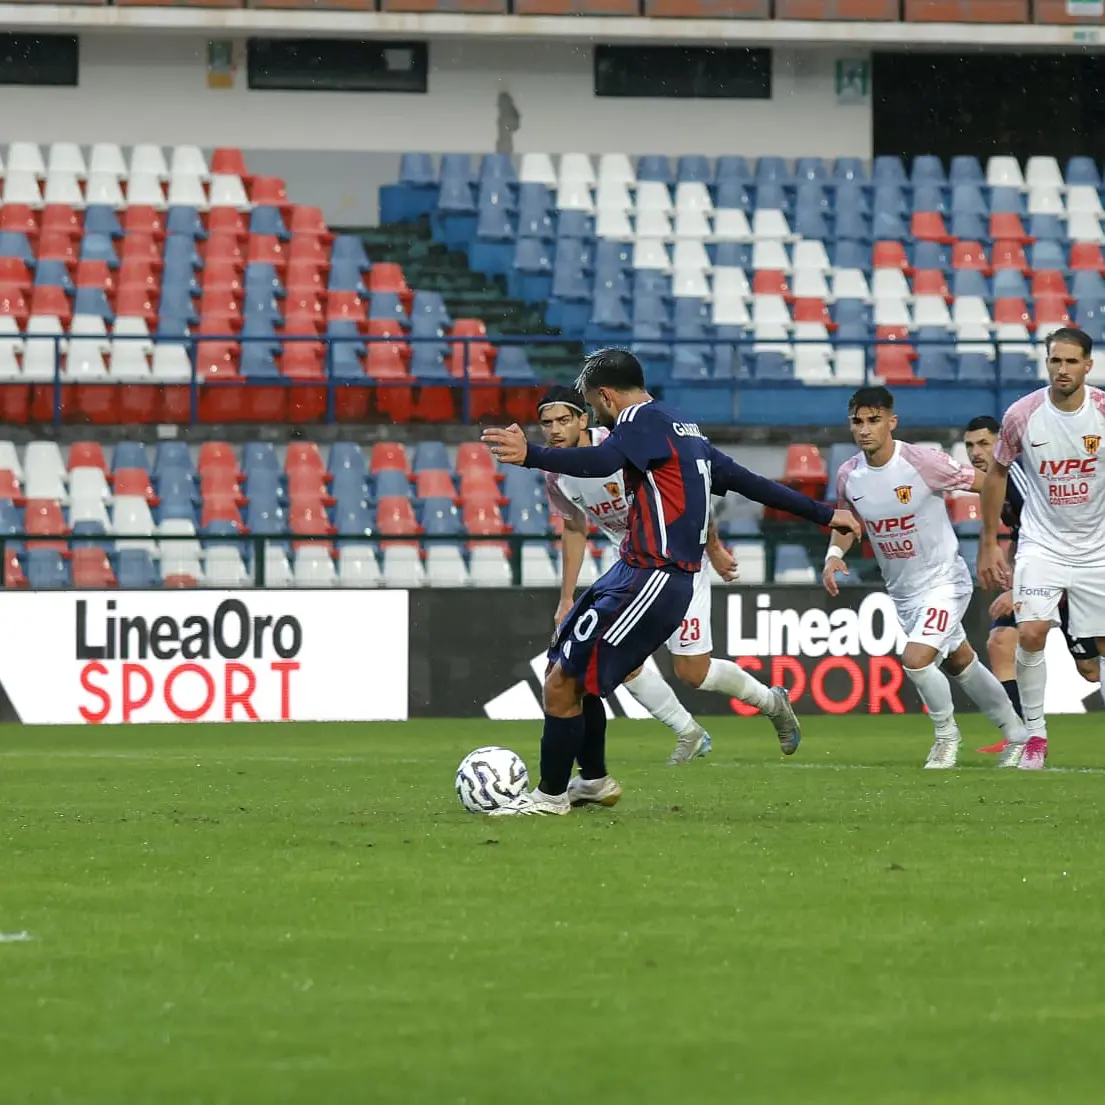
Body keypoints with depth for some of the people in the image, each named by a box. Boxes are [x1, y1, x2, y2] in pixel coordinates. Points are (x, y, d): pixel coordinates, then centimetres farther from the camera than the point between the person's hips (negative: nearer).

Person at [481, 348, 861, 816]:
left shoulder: (643, 420, -10)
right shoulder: (686, 432, 20)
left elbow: (601, 461, -31)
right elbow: (751, 483, 23)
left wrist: (530, 455, -46)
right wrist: (824, 514, 30)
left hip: (650, 581, -10)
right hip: (634, 573, 10)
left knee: (563, 684, -9)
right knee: (569, 672, 18)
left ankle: (550, 794, -1)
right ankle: (594, 781, 28)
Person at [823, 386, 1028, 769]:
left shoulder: (923, 462, -23)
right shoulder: (848, 475, -6)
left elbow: (987, 485, -13)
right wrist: (834, 554, -5)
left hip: (944, 580, -6)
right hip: (902, 590, 6)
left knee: (916, 659, -23)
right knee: (960, 663, 19)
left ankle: (946, 735, 2)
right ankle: (1017, 734, 38)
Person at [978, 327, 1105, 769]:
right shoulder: (1022, 415, -10)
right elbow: (997, 472, 5)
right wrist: (989, 543, 5)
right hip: (1041, 545, -1)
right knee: (1031, 633, -18)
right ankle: (1034, 735, -4)